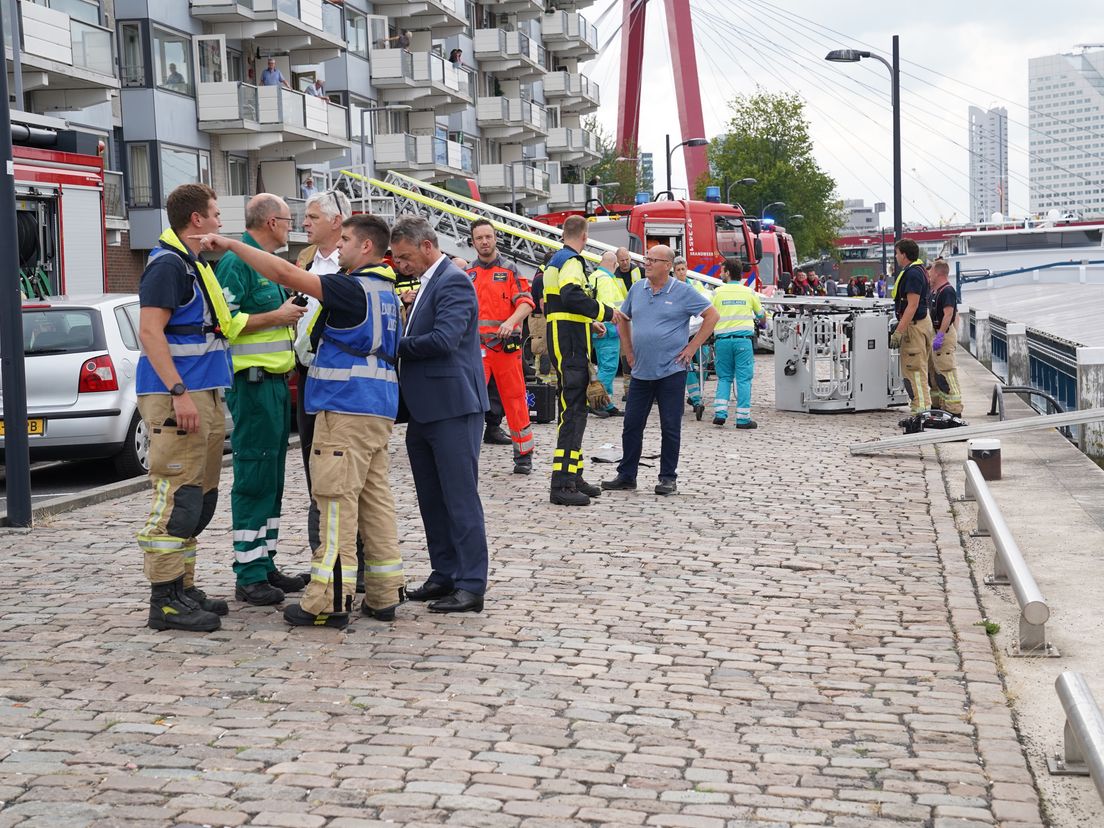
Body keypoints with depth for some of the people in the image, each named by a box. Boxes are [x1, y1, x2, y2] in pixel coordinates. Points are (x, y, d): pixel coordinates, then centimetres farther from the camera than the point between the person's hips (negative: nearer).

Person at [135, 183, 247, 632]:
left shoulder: (193, 264, 19)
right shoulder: (166, 265, -11)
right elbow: (150, 331, -19)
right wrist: (179, 393, -24)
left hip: (203, 395, 11)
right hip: (177, 397, -10)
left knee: (199, 500, 14)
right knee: (177, 498, -10)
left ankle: (184, 588, 21)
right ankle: (165, 600, -7)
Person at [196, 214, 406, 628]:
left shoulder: (353, 289, -13)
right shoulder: (385, 291, 17)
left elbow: (286, 274, -20)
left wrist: (230, 244, -14)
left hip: (346, 408, -10)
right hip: (377, 409, 10)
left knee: (337, 500, -8)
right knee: (375, 499, 10)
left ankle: (330, 600, -9)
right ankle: (384, 594, 12)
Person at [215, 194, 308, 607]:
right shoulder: (236, 262, -12)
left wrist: (291, 312, 14)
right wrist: (276, 316, -16)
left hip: (276, 383, 10)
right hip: (252, 383, -10)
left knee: (271, 479, 13)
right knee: (253, 478, -7)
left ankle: (265, 564, 21)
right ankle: (249, 575, -3)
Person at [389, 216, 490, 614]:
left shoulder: (453, 282, -13)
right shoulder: (428, 283, 17)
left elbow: (444, 339, -24)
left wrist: (396, 346, -12)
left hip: (452, 407, -10)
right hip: (424, 410, 10)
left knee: (460, 498, -6)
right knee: (432, 500, 14)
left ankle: (470, 586, -2)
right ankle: (445, 575, 23)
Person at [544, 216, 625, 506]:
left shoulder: (554, 261, 20)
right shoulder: (571, 261, -11)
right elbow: (571, 296, -29)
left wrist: (590, 323, 30)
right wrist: (605, 312, -18)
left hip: (561, 344, 11)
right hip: (571, 346, -11)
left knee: (574, 409, 17)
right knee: (573, 412, -12)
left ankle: (574, 476, 25)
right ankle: (562, 485, -15)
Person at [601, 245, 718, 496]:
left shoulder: (683, 292, -6)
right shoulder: (637, 289, 8)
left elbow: (711, 316, -4)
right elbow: (623, 319, 22)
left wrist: (692, 347, -7)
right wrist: (628, 351, 14)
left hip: (671, 371, -5)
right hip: (641, 371, 5)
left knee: (670, 427, 1)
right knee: (632, 424, 6)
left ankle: (668, 478, 9)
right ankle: (626, 476, 16)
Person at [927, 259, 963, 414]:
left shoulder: (947, 291, -16)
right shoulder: (935, 291, 16)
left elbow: (948, 315, -25)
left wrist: (940, 335, -30)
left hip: (945, 334, -11)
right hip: (935, 334, 11)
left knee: (945, 371, -13)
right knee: (932, 370, 16)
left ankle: (954, 408, -14)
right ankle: (938, 403, 24)